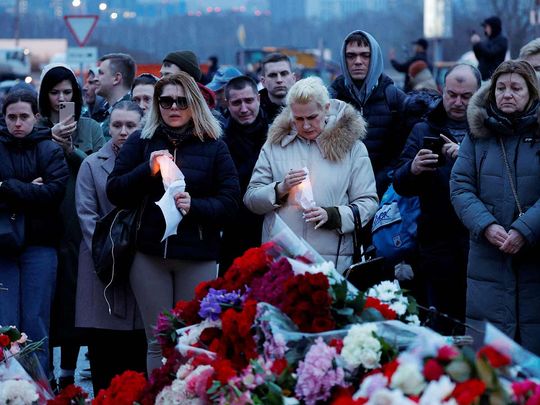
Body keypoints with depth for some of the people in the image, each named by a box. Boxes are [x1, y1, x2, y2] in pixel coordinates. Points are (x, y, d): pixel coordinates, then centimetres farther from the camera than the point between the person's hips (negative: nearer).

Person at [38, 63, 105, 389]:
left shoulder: (90, 128, 10)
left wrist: (72, 149, -12)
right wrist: (51, 141, -17)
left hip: (78, 222, 0)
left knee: (73, 290, 1)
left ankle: (68, 372, 8)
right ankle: (44, 368, 8)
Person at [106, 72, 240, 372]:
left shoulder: (213, 146, 7)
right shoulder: (141, 142, 10)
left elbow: (231, 201, 0)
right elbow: (115, 193, 4)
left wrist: (195, 206, -17)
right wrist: (147, 170, -12)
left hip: (198, 256, -1)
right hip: (151, 253, 1)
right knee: (159, 340, 2)